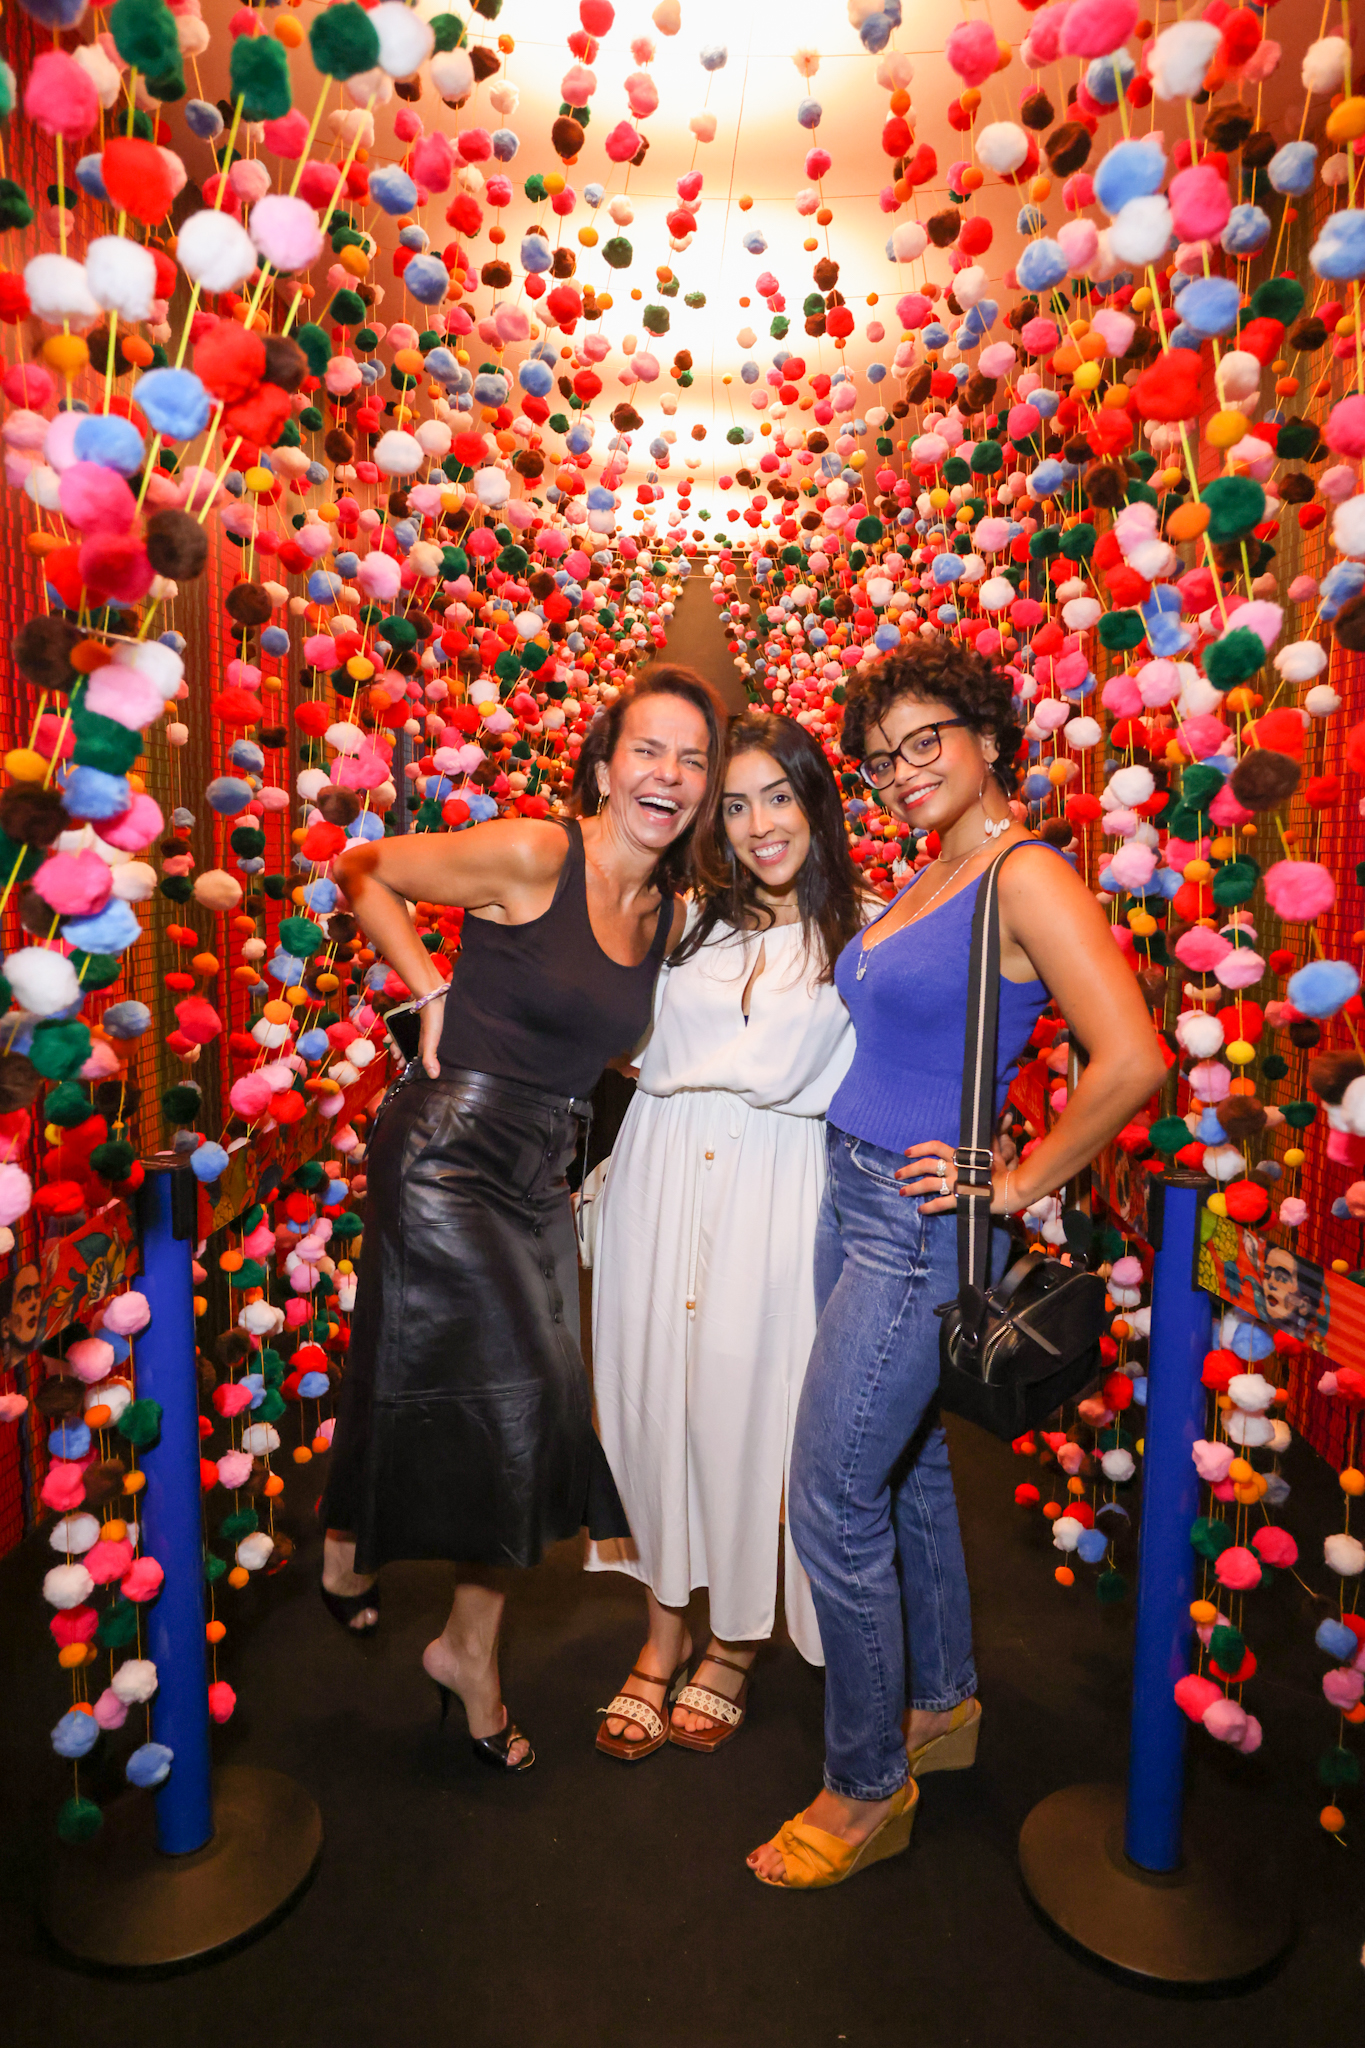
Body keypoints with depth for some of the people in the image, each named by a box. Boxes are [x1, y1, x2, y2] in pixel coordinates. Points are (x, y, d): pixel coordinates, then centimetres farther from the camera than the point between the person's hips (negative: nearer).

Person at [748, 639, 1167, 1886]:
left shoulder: (1028, 876, -16)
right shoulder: (927, 878, 11)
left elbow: (1131, 1060, -26)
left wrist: (1019, 1183, -17)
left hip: (918, 1223, -9)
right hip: (855, 1202, 9)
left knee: (833, 1502, -1)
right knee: (910, 1466, 20)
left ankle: (866, 1788, 19)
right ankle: (942, 1706, 41)